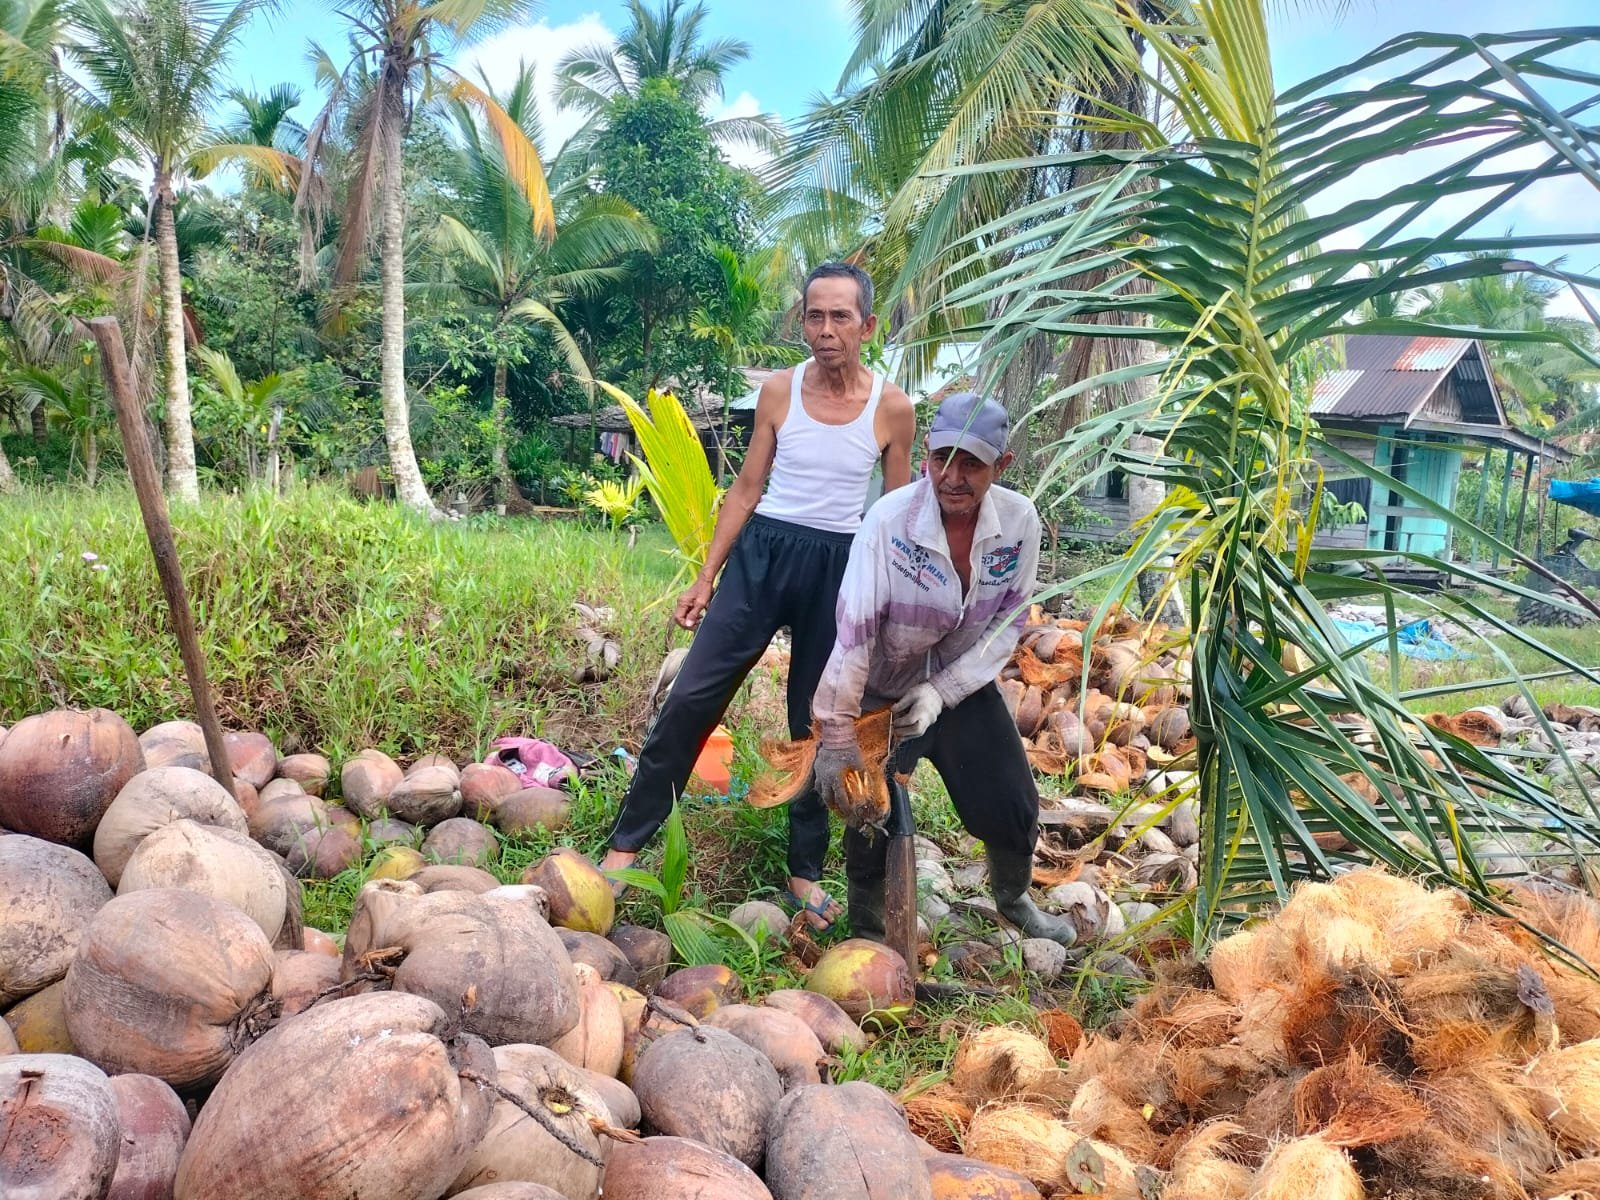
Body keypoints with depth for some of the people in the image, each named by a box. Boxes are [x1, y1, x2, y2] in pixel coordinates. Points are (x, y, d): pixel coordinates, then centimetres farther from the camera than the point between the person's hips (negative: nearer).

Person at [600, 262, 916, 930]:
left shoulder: (892, 409, -4)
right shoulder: (779, 391, -1)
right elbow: (746, 488, 5)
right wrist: (706, 577, 2)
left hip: (837, 568, 0)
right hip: (762, 554, 1)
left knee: (818, 722, 9)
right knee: (693, 695, -4)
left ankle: (805, 873, 23)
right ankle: (626, 842, 8)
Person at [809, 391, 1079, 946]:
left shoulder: (1019, 521, -17)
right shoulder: (890, 520, -28)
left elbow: (1011, 619, -7)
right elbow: (853, 632, -29)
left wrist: (943, 691, -18)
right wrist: (836, 740, -29)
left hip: (964, 685, 4)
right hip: (884, 691, -3)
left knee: (1014, 807, 9)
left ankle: (1014, 900, 42)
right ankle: (868, 933, 23)